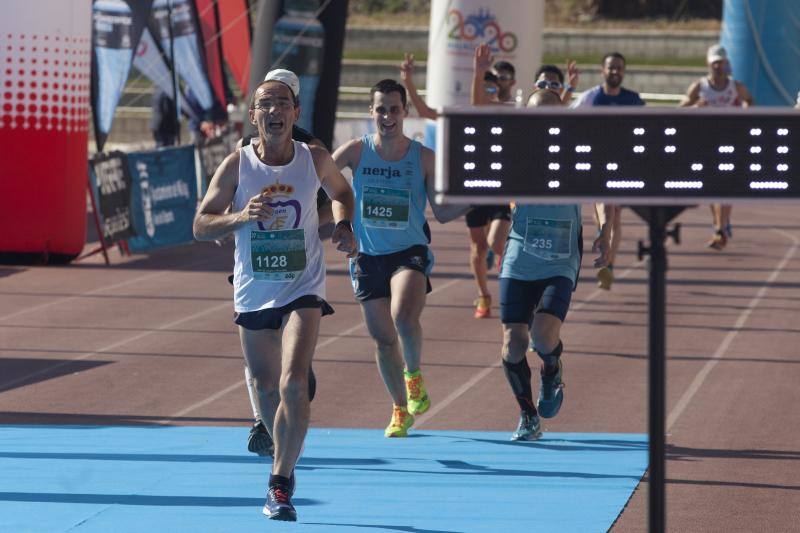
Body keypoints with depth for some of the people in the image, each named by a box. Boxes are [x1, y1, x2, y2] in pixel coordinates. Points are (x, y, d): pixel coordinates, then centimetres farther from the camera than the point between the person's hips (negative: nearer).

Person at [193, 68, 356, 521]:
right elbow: (201, 225, -4)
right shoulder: (237, 166, -6)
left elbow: (342, 192, 19)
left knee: (293, 384, -19)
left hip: (303, 291, -2)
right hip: (253, 293, 2)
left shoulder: (315, 160, -3)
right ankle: (285, 458, 42)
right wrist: (241, 217, -22)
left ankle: (281, 485, -12)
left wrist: (344, 225, -1)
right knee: (267, 388, 13)